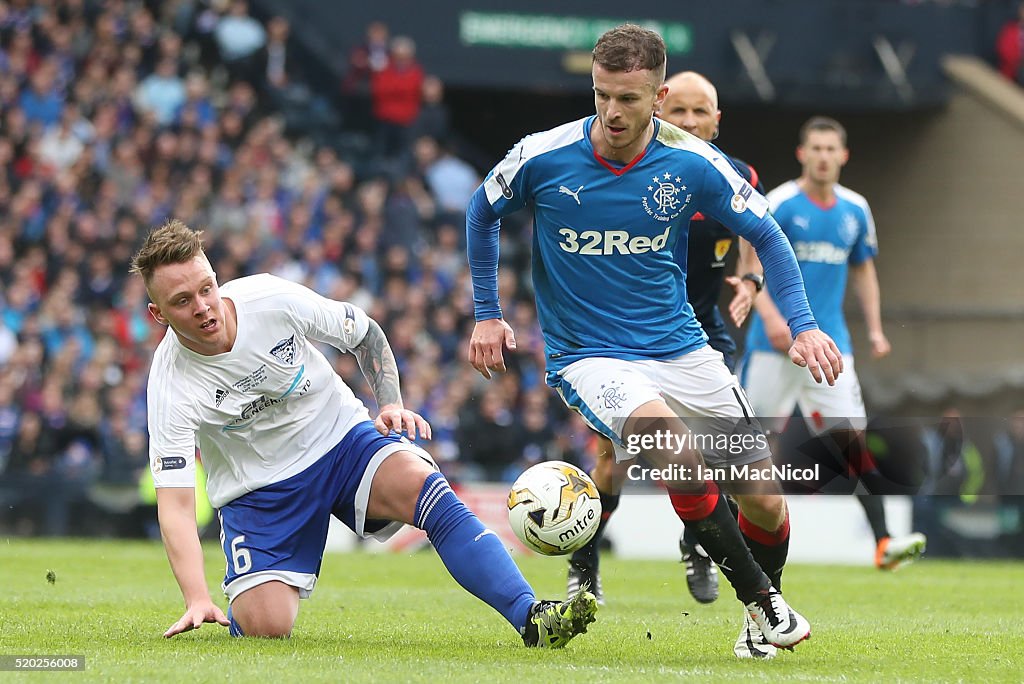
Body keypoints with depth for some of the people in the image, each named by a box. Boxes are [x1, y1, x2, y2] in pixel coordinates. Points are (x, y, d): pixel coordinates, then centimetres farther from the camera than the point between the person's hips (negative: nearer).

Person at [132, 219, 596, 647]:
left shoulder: (272, 299, -18)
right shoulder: (172, 388, -23)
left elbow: (364, 334, 2)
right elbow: (175, 504, -26)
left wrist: (391, 405, -13)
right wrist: (197, 601, -38)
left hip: (340, 435, 1)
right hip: (258, 485, -1)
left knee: (421, 485, -29)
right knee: (265, 627, -18)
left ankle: (532, 617, -36)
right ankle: (237, 603, 22)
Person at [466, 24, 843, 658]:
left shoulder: (693, 163, -9)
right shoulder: (544, 157, -13)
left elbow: (765, 233, 4)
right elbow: (483, 212, 8)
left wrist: (803, 325, -7)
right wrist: (488, 314, 8)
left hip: (681, 348, 3)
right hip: (589, 358, -3)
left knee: (766, 504, -1)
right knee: (666, 438, -34)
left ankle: (762, 608, 32)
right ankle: (762, 600, -20)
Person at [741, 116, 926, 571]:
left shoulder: (855, 210, 10)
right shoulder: (778, 204, -6)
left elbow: (863, 271, 22)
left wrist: (875, 328, 14)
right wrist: (770, 316, -22)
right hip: (774, 343, -3)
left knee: (852, 438, -9)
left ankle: (883, 541, -18)